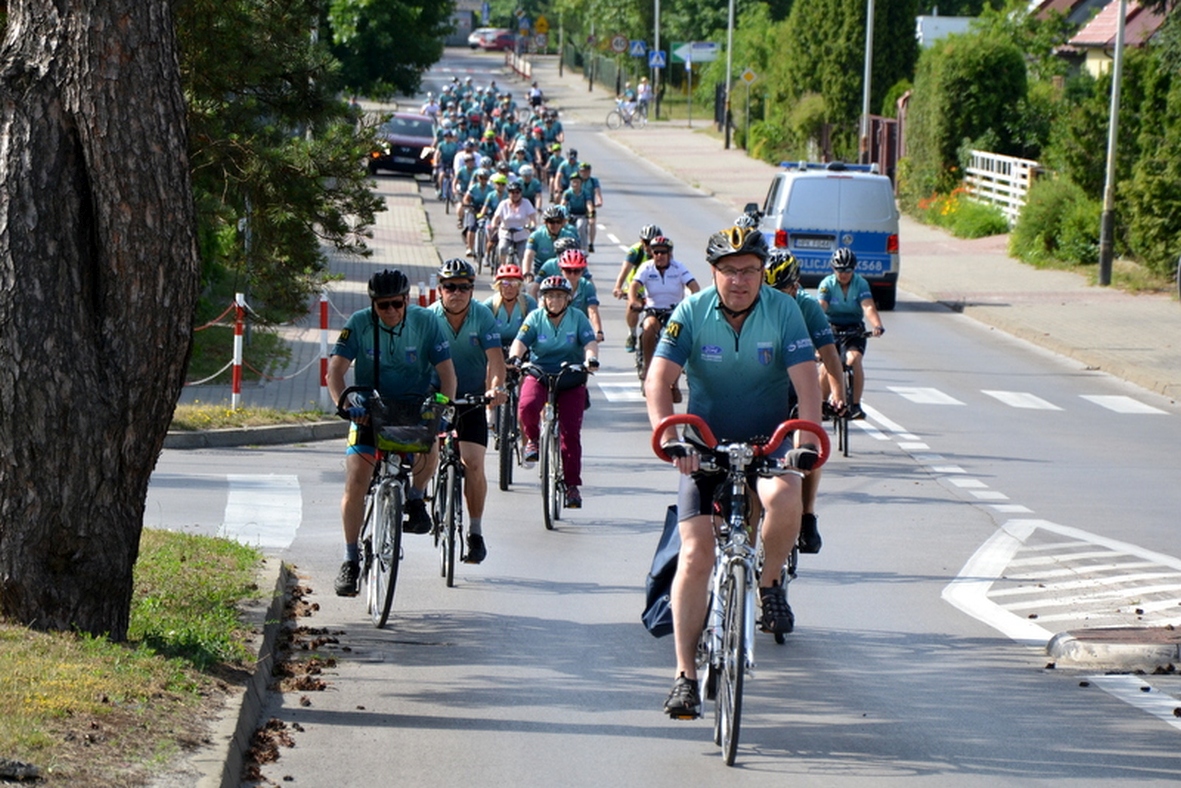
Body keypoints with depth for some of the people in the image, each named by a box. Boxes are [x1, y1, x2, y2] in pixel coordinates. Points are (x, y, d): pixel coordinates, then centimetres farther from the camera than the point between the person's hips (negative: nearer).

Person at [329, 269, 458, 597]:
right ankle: (351, 560, -2)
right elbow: (336, 369, -17)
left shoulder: (425, 322, -10)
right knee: (355, 481, -13)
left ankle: (416, 498, -6)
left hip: (414, 407, 0)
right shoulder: (359, 324, -11)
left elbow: (446, 370, -12)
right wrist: (345, 404, -36)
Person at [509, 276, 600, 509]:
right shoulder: (535, 317, 0)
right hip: (538, 373, 0)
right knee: (527, 406, -32)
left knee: (570, 431, -8)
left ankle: (572, 485, 1)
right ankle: (533, 439, 1)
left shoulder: (577, 318, 0)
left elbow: (590, 342, -11)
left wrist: (591, 359, -34)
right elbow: (521, 341, -12)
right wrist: (514, 357, -35)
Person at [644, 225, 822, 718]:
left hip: (767, 441, 0)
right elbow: (658, 381, -20)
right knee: (695, 553, -11)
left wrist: (807, 439, -36)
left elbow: (806, 381, -19)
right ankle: (685, 675, -6)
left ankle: (769, 584, -3)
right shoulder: (692, 313, -12)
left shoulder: (783, 312, -11)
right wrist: (669, 437, -37)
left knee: (785, 498, -33)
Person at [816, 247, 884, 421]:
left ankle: (855, 405, -18)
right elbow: (820, 307, -22)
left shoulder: (861, 284, -7)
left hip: (854, 330, 0)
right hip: (831, 329, 0)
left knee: (854, 359, -26)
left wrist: (877, 325, -40)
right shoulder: (827, 284, -8)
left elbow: (868, 307, -21)